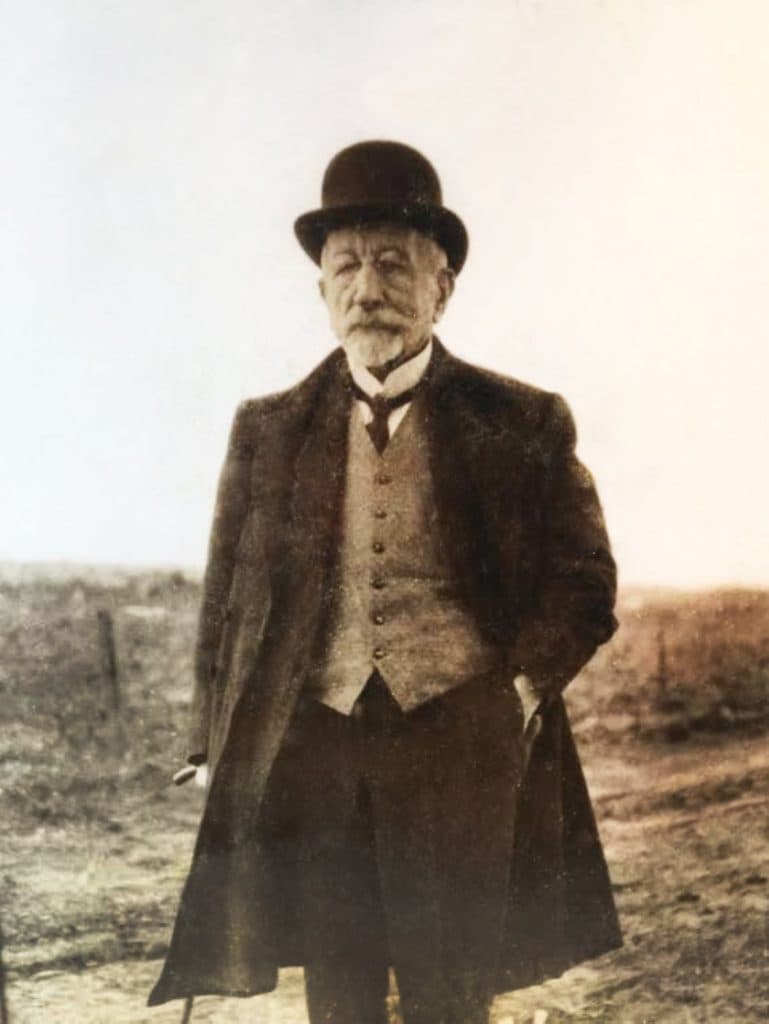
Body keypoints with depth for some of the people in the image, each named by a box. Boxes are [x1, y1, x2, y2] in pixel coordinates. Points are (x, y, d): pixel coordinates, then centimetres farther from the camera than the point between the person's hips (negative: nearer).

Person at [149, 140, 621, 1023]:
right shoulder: (267, 430, 9)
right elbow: (224, 601, 13)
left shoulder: (524, 423, 4)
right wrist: (223, 752, 7)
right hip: (310, 744, 2)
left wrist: (518, 688, -5)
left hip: (460, 738, -1)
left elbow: (584, 583, 9)